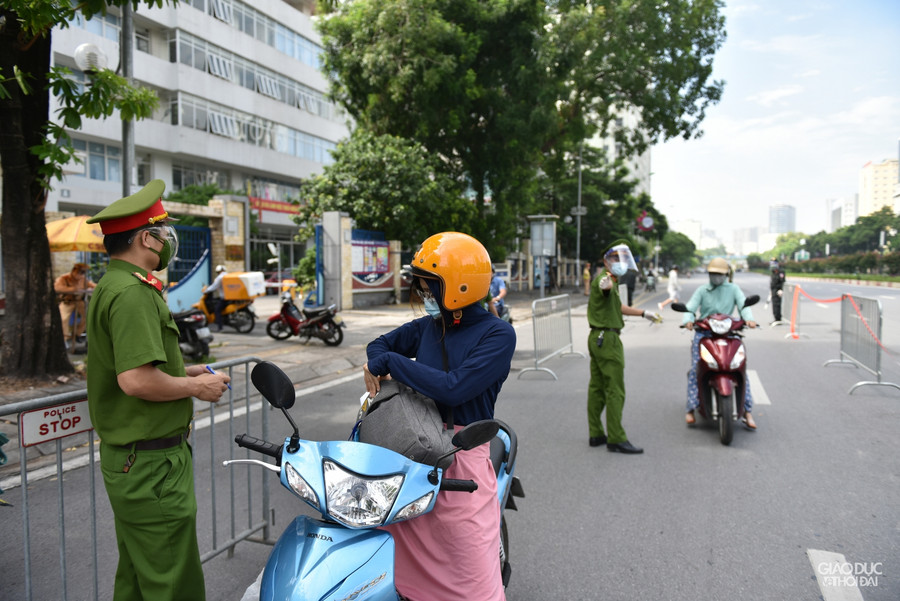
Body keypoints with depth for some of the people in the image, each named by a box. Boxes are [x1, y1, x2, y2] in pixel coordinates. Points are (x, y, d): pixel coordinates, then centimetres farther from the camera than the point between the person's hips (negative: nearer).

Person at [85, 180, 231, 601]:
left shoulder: (110, 285, 14)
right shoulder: (133, 293, -21)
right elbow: (136, 381, -30)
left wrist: (185, 371, 13)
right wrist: (195, 387, -15)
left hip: (123, 457, 11)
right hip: (152, 465, -11)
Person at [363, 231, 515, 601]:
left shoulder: (497, 334, -10)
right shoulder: (428, 326, 9)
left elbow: (453, 388, -21)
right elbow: (380, 344, 23)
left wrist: (391, 362, -14)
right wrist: (378, 371, 0)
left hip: (460, 455, -6)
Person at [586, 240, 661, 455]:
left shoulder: (613, 281, 18)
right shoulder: (604, 279, -15)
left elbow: (618, 306, 31)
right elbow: (605, 288, -41)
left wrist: (644, 314, 35)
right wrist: (606, 285, -64)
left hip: (597, 338, 11)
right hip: (607, 338, -11)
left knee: (597, 388, 12)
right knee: (615, 390, -8)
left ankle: (596, 434, 19)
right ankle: (616, 439, -4)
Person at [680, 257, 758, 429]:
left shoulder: (733, 289, 13)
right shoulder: (702, 291, 13)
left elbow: (743, 304, -1)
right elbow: (690, 307, 1)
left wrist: (748, 318, -23)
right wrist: (688, 320, -21)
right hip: (703, 333, 0)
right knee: (696, 369, -14)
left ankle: (747, 412, -2)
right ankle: (691, 409, -10)